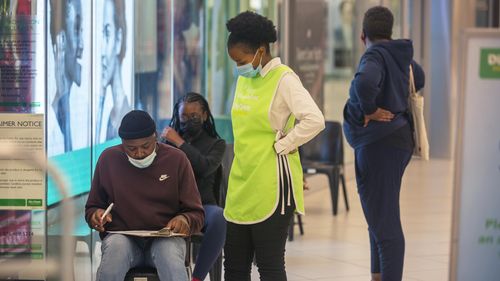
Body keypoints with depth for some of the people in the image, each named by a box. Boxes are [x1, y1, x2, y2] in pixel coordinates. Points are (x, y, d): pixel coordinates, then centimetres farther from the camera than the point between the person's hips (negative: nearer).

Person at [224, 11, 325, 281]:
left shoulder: (283, 79, -12)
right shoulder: (244, 79, 12)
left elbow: (314, 120, -24)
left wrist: (282, 146, -15)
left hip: (271, 183, -8)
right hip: (242, 182, 8)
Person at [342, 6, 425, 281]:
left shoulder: (374, 56, -15)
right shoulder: (401, 55, 11)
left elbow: (365, 82, -38)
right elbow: (418, 78, 34)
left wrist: (369, 110, -22)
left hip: (378, 145, -10)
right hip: (397, 139, 10)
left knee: (384, 223, -11)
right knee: (381, 219, 20)